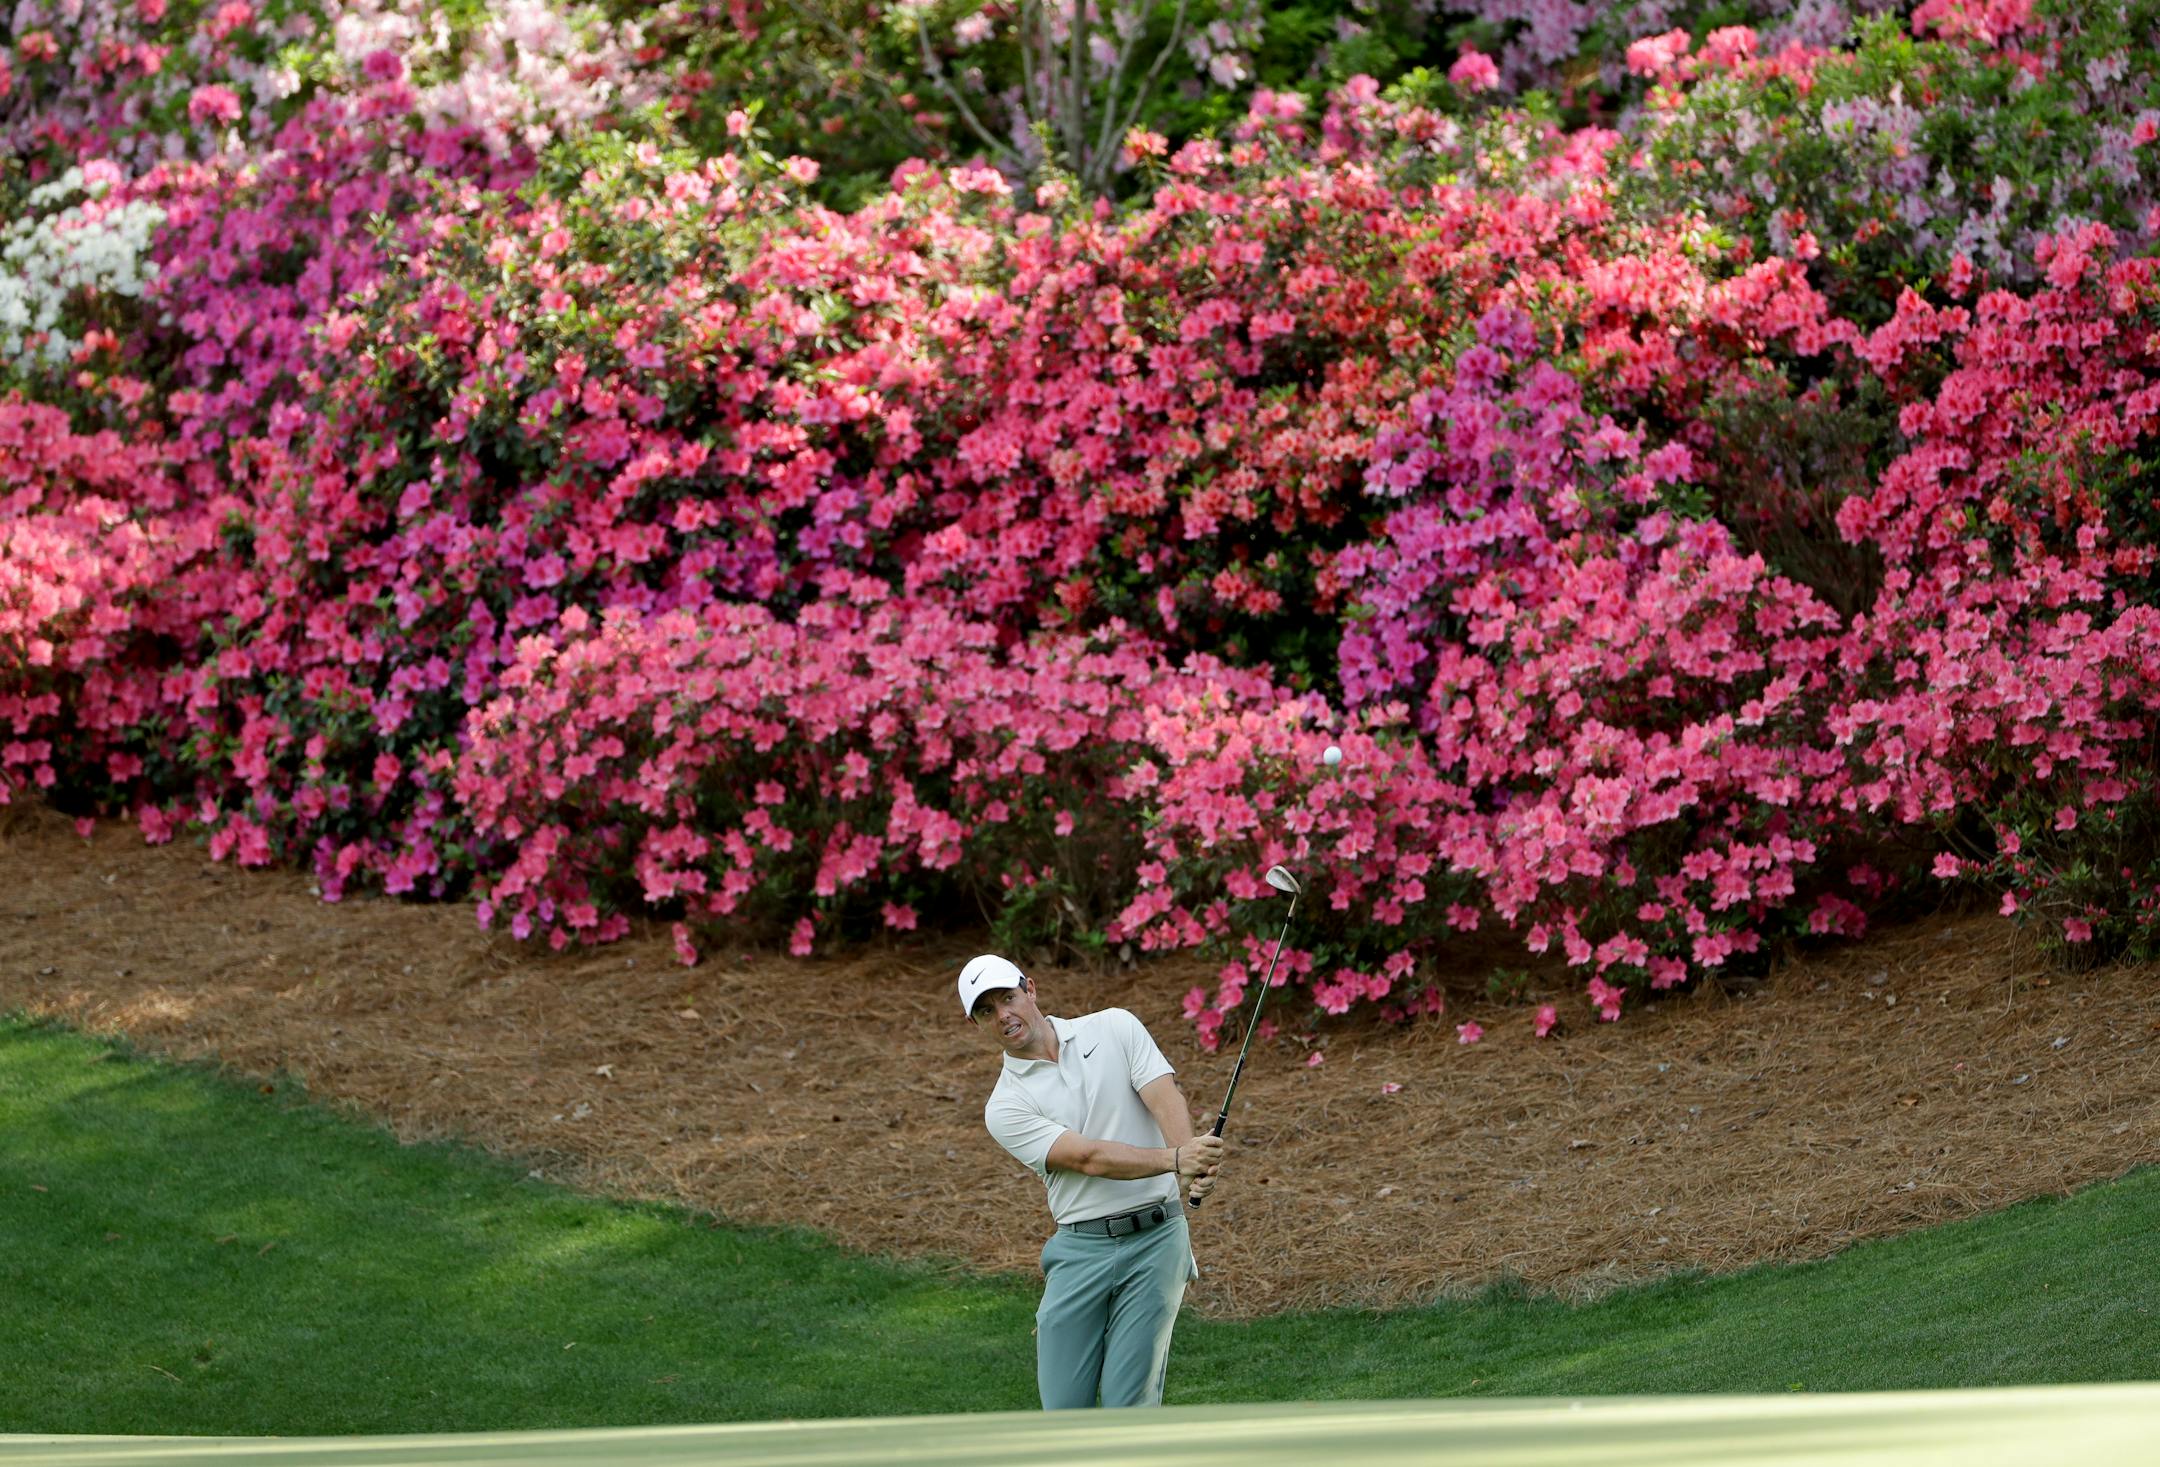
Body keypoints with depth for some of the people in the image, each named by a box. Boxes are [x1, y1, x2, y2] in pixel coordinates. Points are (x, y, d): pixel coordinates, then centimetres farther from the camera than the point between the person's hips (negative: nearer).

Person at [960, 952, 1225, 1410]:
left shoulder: (1115, 1029, 6)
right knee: (1064, 1405, -1)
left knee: (1129, 1404, -7)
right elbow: (1088, 1158, -13)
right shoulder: (1005, 1107, 1)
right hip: (1080, 1248, 1)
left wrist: (1191, 1161, -30)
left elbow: (1165, 1098, -9)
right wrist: (1174, 1159, -28)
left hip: (1155, 1238, -1)